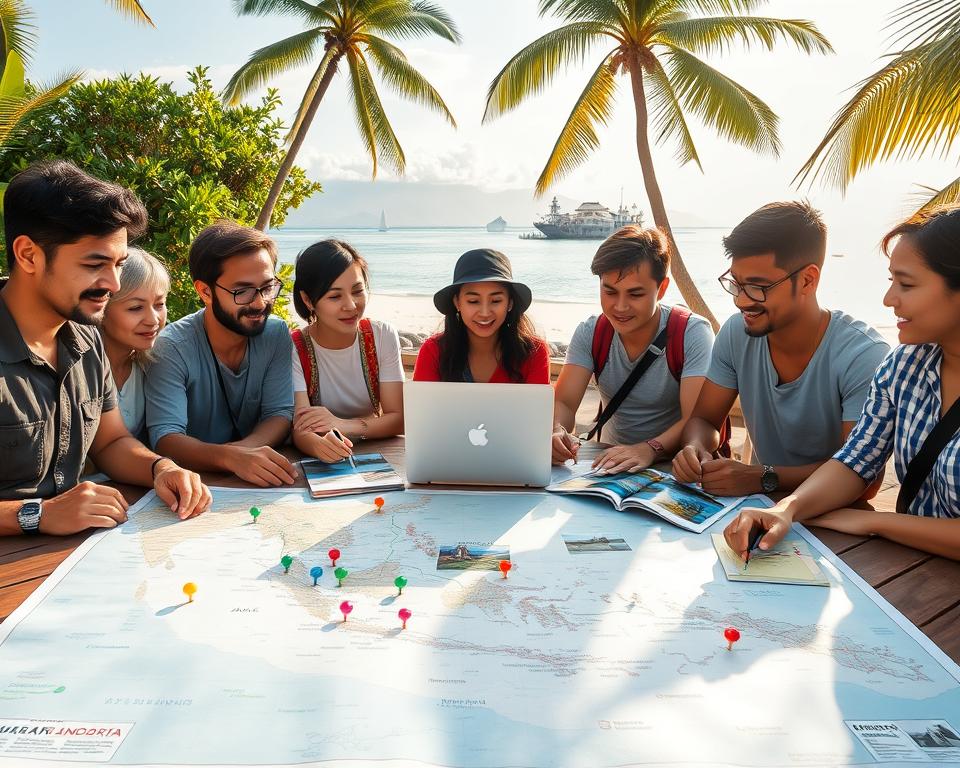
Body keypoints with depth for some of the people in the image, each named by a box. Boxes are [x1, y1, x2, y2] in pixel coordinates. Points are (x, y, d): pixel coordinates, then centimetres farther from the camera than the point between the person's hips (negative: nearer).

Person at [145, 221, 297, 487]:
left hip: (258, 480, 2)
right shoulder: (172, 347, -14)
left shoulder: (277, 335, -2)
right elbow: (165, 438, -21)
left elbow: (280, 414, -3)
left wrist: (243, 449, -24)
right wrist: (231, 457, -39)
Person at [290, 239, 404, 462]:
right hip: (318, 463, -2)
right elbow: (300, 430, -18)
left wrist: (344, 425, -24)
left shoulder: (383, 336, -3)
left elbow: (398, 419, -6)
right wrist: (320, 444, -42)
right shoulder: (293, 349, -10)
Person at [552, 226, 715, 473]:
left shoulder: (692, 333, -13)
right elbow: (563, 402, -8)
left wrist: (650, 449, -40)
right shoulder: (590, 333, -2)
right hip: (610, 462, 2)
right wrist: (557, 431, -32)